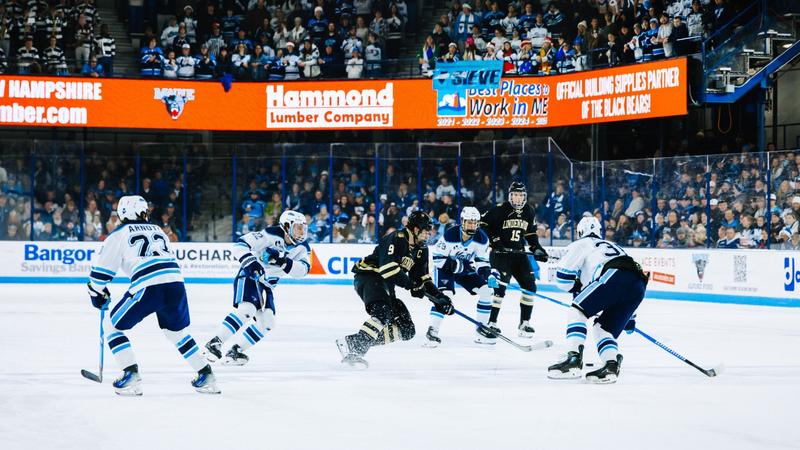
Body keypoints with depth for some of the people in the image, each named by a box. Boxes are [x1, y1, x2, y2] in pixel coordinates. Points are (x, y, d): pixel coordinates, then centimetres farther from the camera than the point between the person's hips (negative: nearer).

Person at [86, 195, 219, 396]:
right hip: (176, 283, 5)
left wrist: (97, 293, 27)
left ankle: (131, 375, 0)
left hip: (148, 287, -5)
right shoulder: (158, 230, 29)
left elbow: (102, 267, 12)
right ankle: (206, 376, 24)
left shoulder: (120, 234, 14)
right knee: (178, 331, 27)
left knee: (113, 325, 12)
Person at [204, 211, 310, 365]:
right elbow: (240, 244, -22)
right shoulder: (272, 235, -20)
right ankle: (214, 343, -25)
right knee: (247, 309, -28)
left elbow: (303, 270, -18)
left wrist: (284, 262, -33)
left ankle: (235, 350, 6)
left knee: (267, 322, -1)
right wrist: (250, 261, -37)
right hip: (249, 276, -7)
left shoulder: (302, 247, -3)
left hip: (266, 285, 7)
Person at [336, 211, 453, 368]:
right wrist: (412, 285, -22)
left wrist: (440, 298, 3)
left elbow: (423, 279, 15)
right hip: (367, 276, -10)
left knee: (406, 330, 1)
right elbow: (388, 268, -27)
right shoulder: (396, 239, -16)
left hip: (385, 285, 10)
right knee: (383, 313, -35)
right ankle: (353, 345, -40)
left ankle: (357, 345, -7)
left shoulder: (421, 249, 12)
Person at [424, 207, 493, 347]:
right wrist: (456, 265, -34)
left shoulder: (482, 238, -15)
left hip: (466, 269, 5)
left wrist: (487, 273, -23)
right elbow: (437, 258, -24)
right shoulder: (450, 235, -29)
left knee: (486, 290, -5)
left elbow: (482, 260, -4)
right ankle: (432, 331, -21)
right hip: (446, 267, -5)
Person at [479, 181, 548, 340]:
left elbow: (531, 232, 19)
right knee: (500, 287, -17)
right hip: (500, 254, -6)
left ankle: (524, 322, 13)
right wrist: (493, 238, -17)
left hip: (519, 254, 6)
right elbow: (483, 223, -9)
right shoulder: (500, 210, -12)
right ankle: (491, 322, -9)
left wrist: (537, 248, 9)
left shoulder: (528, 211, 7)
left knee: (530, 285, 2)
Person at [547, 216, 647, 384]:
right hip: (639, 285, 7)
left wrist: (577, 288, 31)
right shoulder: (613, 246, 42)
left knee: (577, 311, 2)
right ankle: (611, 366, -7)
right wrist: (629, 318, 49)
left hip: (615, 277, -7)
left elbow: (563, 276, 9)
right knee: (602, 328, 16)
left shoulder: (581, 244, 21)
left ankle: (574, 359, -14)